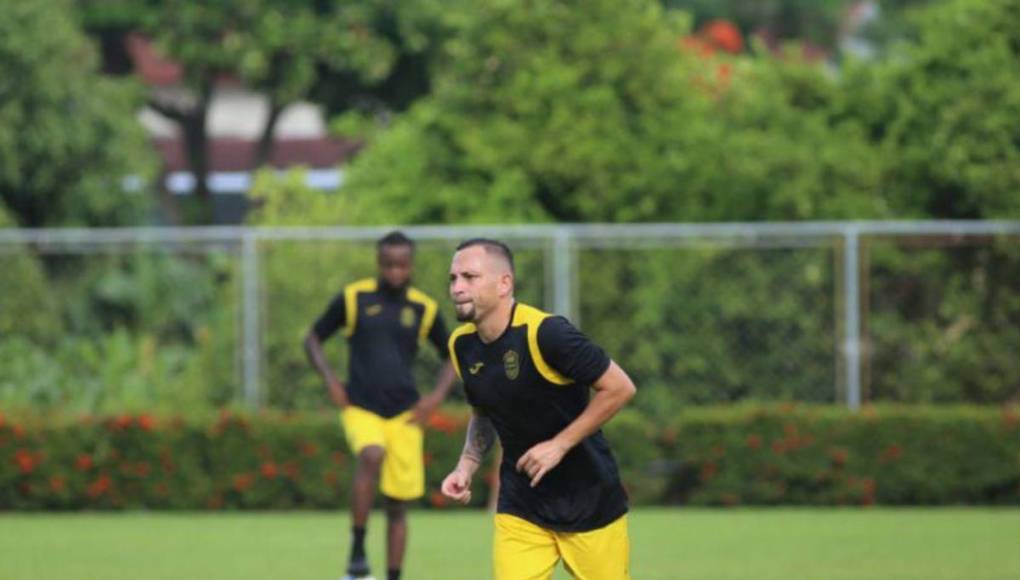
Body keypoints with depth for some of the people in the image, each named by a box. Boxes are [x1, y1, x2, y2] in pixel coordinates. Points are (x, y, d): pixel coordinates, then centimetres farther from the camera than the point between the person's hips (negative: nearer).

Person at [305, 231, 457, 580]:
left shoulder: (424, 309, 5)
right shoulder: (354, 298, 0)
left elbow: (451, 357, 18)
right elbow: (313, 340, 10)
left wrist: (438, 396, 1)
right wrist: (330, 380, -5)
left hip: (404, 414, 2)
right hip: (360, 408, -2)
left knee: (398, 505, 2)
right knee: (372, 456, -33)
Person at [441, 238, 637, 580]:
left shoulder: (544, 333, -21)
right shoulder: (462, 345, -1)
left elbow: (619, 388, -18)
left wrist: (559, 445, -20)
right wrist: (466, 467, 1)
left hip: (590, 502, -4)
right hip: (520, 508, 5)